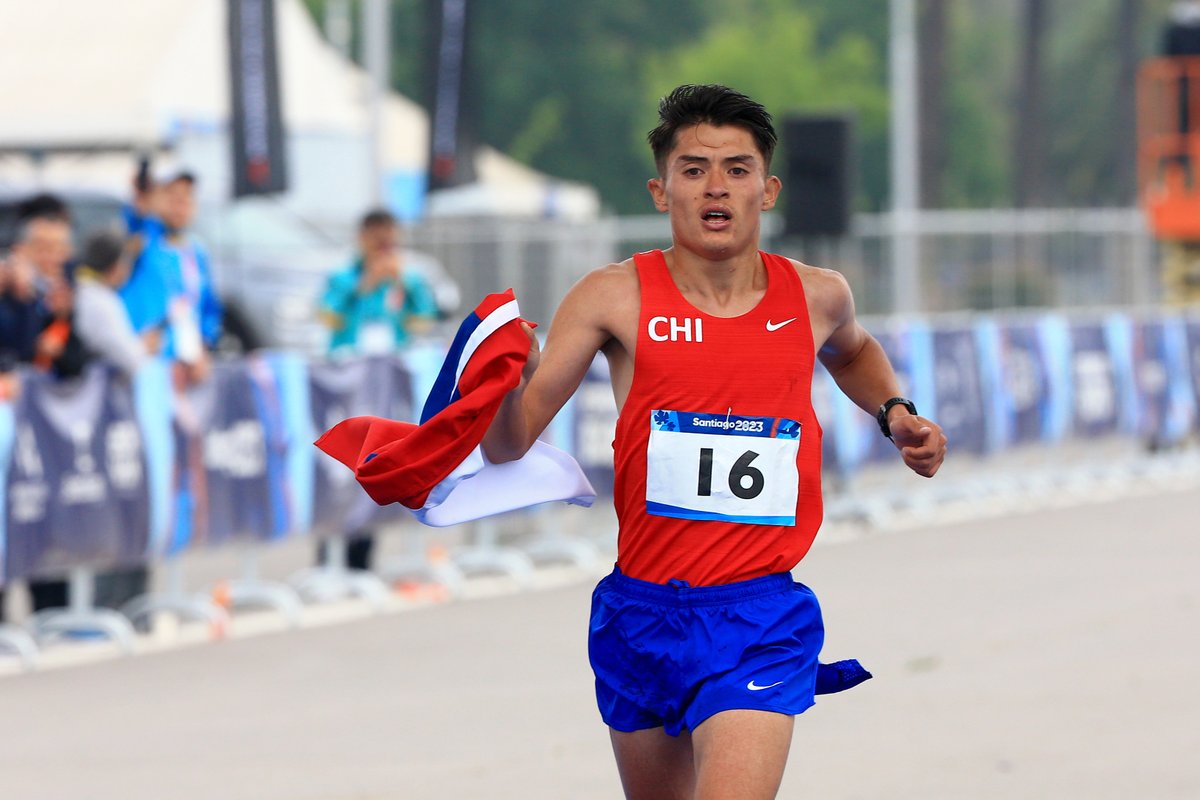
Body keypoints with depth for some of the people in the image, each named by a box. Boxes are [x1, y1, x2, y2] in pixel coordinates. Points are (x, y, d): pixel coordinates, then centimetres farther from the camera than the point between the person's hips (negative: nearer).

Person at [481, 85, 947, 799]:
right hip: (642, 613, 1)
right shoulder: (617, 298, -5)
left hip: (762, 621, -1)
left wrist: (895, 414, 12)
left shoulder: (816, 296, 3)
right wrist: (510, 376, -30)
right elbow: (508, 443, -10)